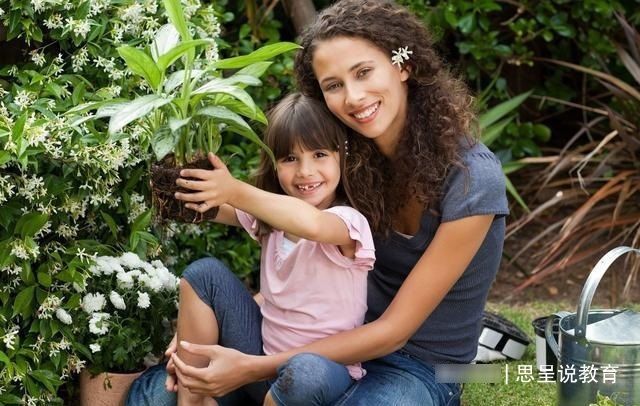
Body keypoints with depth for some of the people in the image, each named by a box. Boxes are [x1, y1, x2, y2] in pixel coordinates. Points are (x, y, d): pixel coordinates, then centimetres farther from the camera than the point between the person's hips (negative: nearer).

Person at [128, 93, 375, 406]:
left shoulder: (348, 221, -16)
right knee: (205, 273, -5)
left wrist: (236, 191, -36)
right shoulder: (272, 216, 7)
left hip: (325, 372, -6)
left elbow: (310, 223, -39)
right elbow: (208, 206, 0)